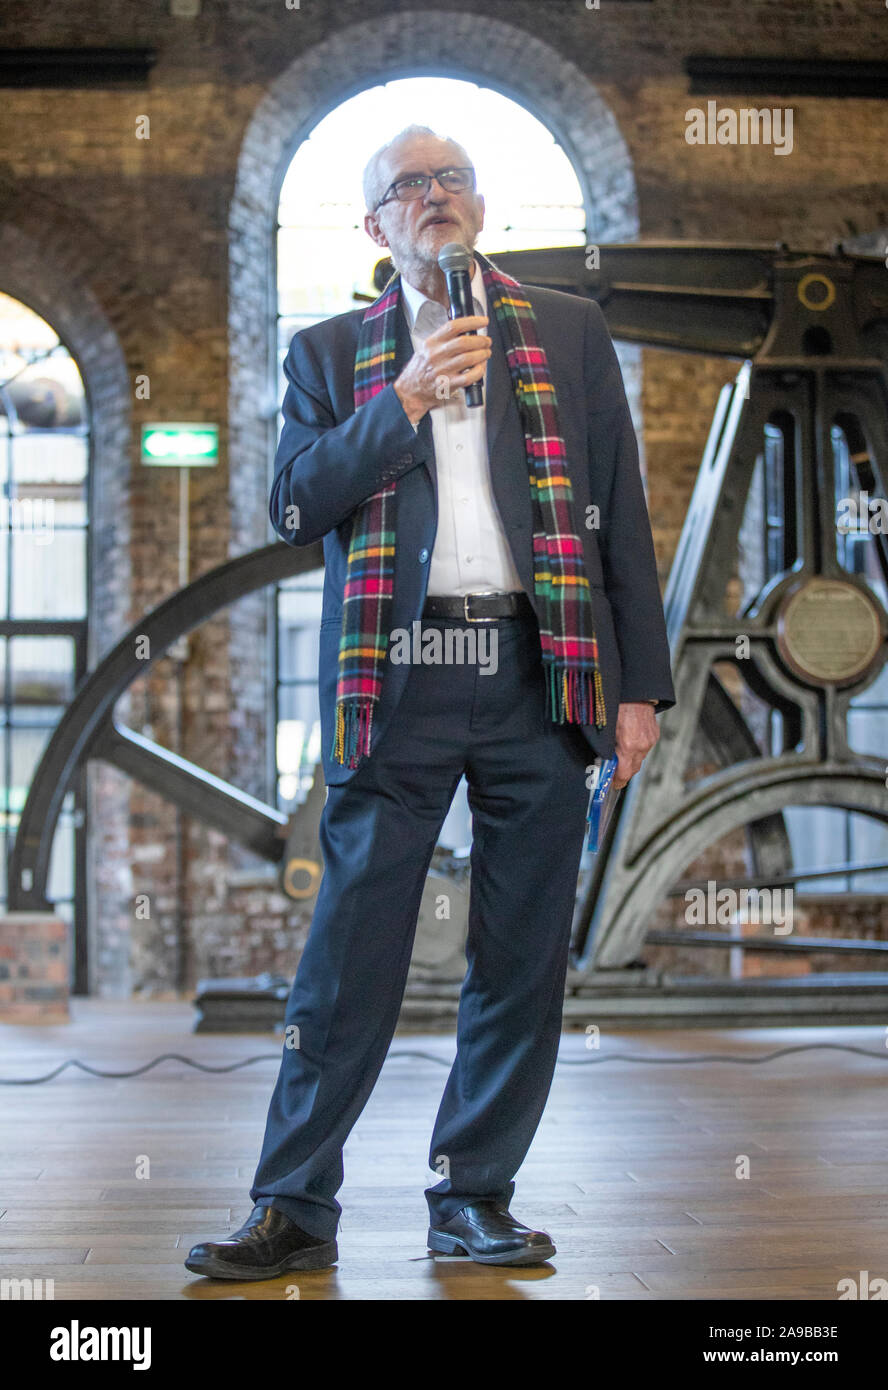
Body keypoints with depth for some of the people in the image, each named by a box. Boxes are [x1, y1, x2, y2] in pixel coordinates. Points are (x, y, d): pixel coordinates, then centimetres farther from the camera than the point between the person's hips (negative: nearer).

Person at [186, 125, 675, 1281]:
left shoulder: (569, 334, 14)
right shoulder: (330, 352, 13)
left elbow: (621, 514, 10)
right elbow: (294, 509, 1)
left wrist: (639, 685, 4)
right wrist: (404, 400, -10)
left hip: (539, 675, 1)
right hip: (398, 685, -1)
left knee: (522, 960, 4)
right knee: (350, 955, -2)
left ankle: (475, 1198, 17)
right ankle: (294, 1210, 7)